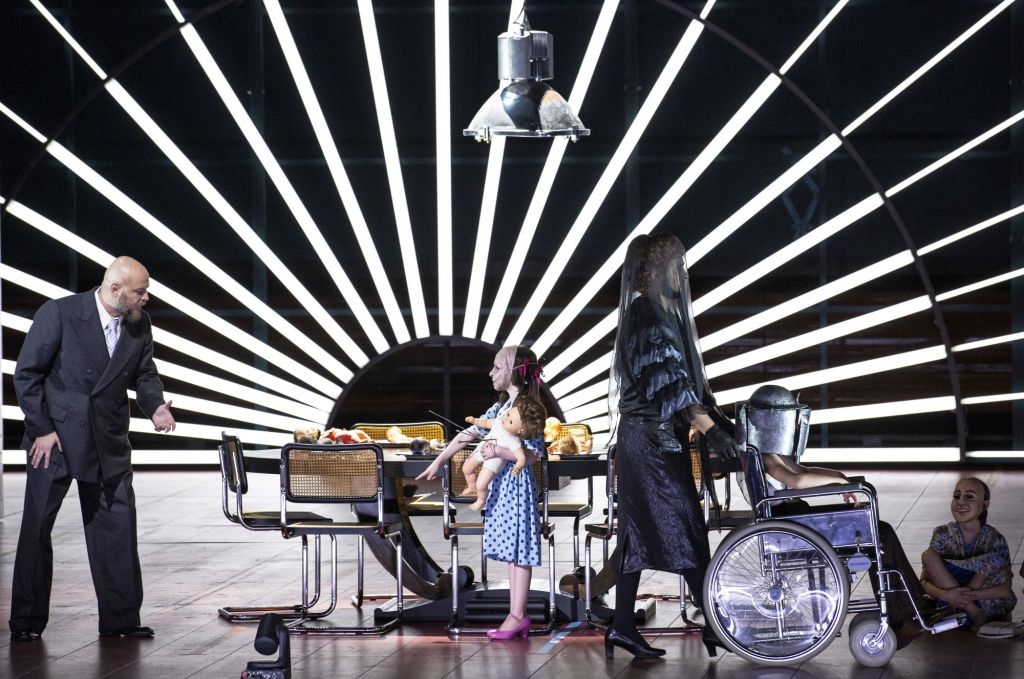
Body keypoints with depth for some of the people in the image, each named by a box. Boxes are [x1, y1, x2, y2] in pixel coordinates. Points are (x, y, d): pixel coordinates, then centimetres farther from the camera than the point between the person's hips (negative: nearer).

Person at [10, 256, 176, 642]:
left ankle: (120, 618, 11)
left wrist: (155, 406, -7)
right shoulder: (59, 314, -14)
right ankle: (26, 622, 11)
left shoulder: (139, 325, 1)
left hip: (109, 443, 4)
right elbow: (27, 373, -10)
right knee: (37, 527, 2)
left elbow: (144, 374, 14)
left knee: (117, 526, 3)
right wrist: (42, 429, -14)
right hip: (54, 437, -4)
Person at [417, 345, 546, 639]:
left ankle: (518, 615, -3)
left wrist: (497, 451, -26)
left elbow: (533, 453, -19)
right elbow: (467, 435, 18)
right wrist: (438, 462, 19)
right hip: (501, 484, 9)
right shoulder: (499, 409, 13)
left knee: (519, 549, -5)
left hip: (517, 483, -9)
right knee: (512, 551, 9)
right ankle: (517, 615, 11)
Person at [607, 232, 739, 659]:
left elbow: (682, 375, 19)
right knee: (684, 525, -7)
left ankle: (622, 627, 10)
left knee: (640, 530, 8)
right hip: (654, 436, -10)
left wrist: (717, 416, 15)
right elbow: (667, 380, -20)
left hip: (649, 436, 10)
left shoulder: (659, 311, 16)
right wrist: (710, 428, -22)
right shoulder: (647, 313, -14)